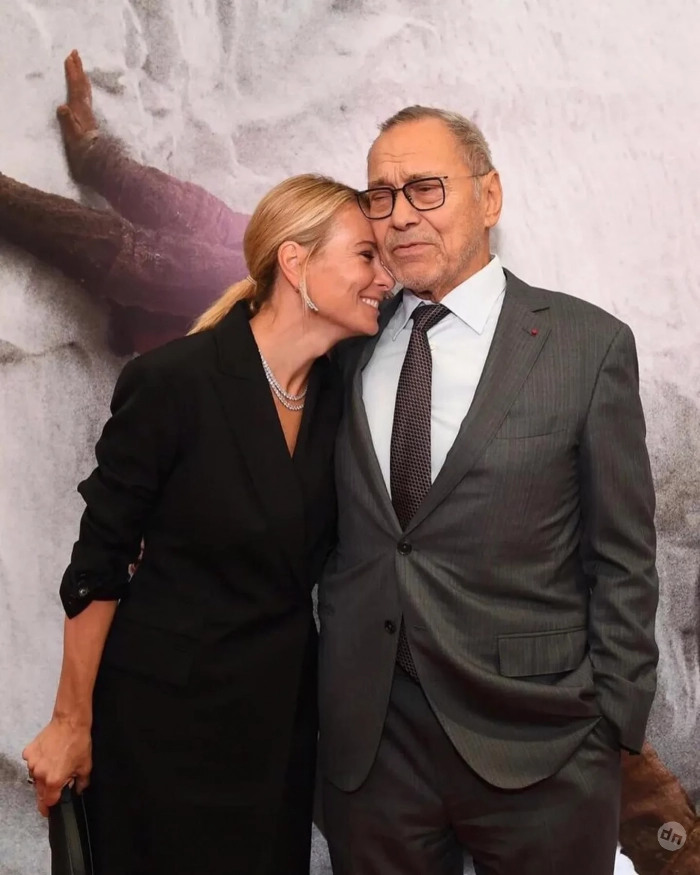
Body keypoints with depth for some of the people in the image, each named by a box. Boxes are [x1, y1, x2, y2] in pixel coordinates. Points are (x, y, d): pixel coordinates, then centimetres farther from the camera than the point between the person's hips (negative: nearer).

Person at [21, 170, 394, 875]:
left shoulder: (339, 394, -1)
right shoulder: (173, 381, -19)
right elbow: (98, 563, -12)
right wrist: (72, 724, -7)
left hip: (284, 707, 6)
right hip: (168, 710, -5)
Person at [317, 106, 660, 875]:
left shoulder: (589, 345, -6)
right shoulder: (350, 344, 5)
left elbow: (623, 560, -4)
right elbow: (341, 532, 10)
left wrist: (613, 731, -5)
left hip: (537, 752, -3)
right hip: (366, 740, 3)